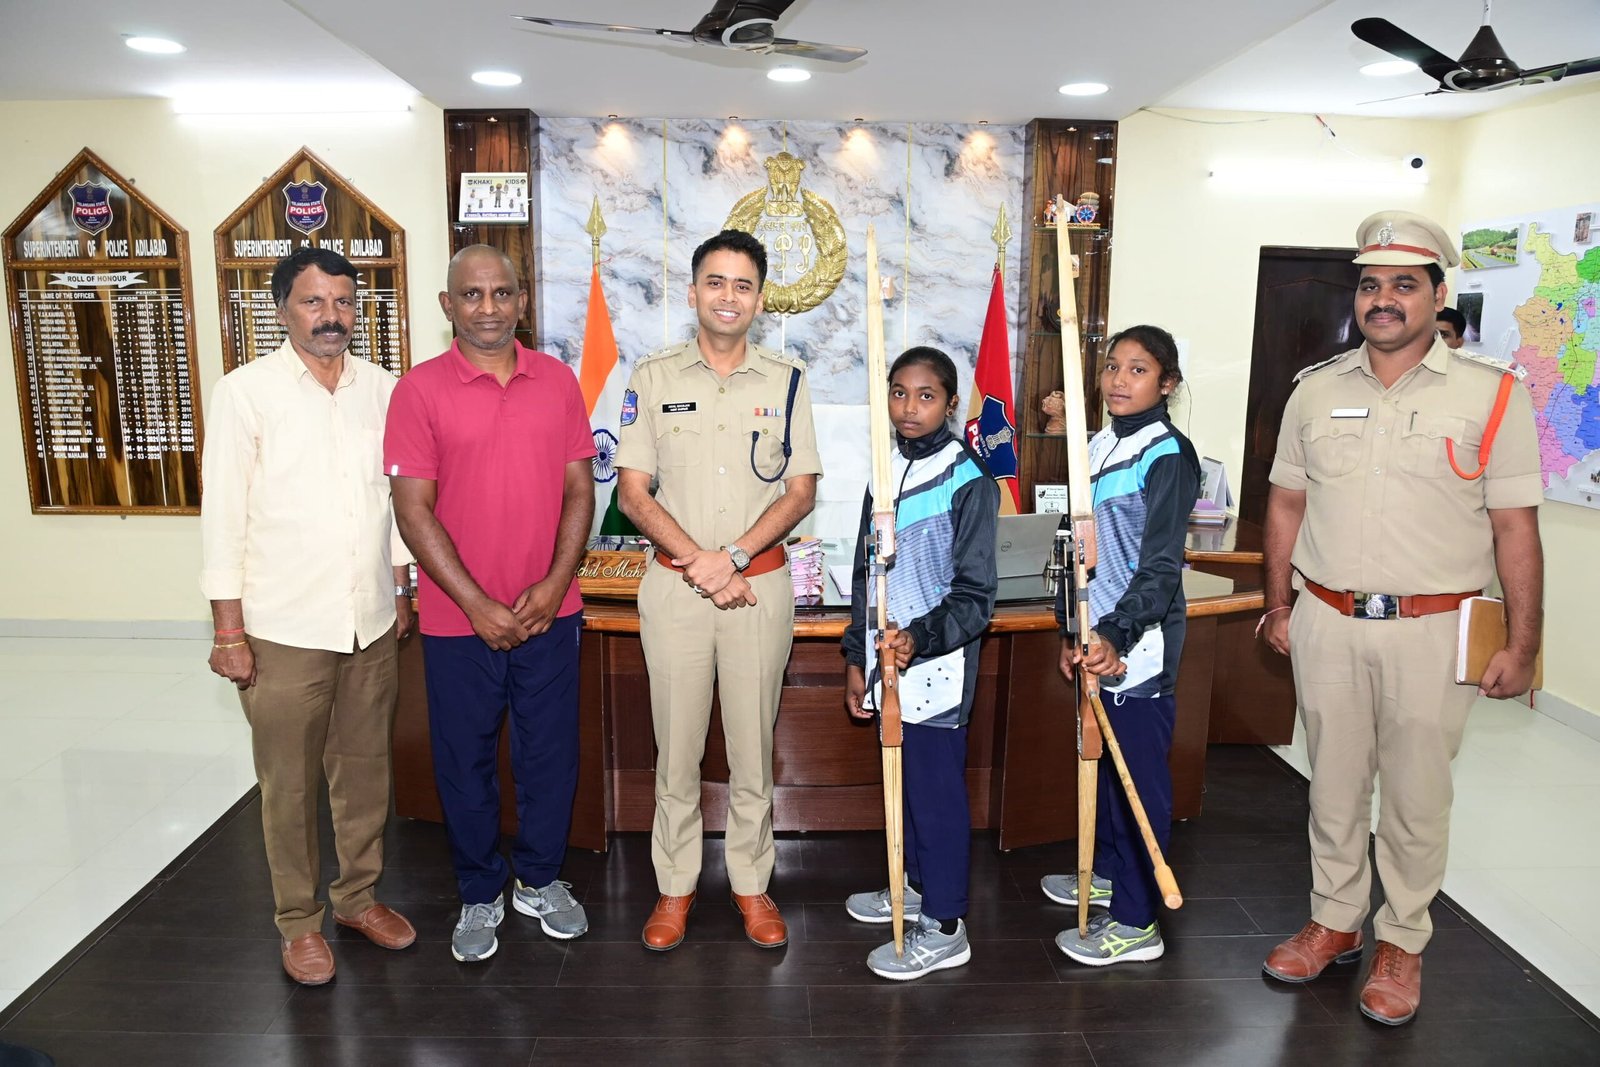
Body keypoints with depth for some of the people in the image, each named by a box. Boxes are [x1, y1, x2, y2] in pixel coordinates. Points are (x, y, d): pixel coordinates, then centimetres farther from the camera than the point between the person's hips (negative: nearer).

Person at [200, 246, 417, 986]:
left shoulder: (382, 389, 5)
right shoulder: (247, 391, -6)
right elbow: (223, 513, -7)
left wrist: (402, 594, 12)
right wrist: (229, 631, -8)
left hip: (372, 621, 4)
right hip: (284, 627, -3)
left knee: (365, 769, 15)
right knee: (289, 784, 8)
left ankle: (360, 894, 34)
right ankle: (300, 920, 26)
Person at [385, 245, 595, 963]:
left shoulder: (558, 381, 4)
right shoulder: (421, 388, -5)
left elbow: (579, 489, 4)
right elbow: (414, 508, -8)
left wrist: (553, 586, -8)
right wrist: (478, 605, -13)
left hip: (549, 610, 2)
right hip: (459, 619, -2)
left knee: (551, 751, 12)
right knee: (465, 760, 11)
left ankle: (541, 879, 33)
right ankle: (480, 894, 31)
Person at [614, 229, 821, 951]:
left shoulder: (787, 381, 4)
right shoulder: (653, 378, 2)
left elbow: (801, 490, 0)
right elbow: (632, 491, -1)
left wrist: (732, 555, -13)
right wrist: (697, 560, -13)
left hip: (760, 584, 0)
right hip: (674, 587, 0)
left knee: (753, 748, 10)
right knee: (676, 750, 9)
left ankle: (751, 883, 26)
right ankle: (675, 886, 25)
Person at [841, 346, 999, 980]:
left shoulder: (969, 481, -13)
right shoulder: (886, 472, 9)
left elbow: (975, 595, -14)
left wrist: (920, 638, -28)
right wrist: (856, 658, 12)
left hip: (937, 669, -7)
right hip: (889, 663, 7)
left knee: (937, 790, 3)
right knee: (904, 779, 20)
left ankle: (944, 927, 17)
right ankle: (917, 884, 39)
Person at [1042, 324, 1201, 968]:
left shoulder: (1167, 455, -13)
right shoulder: (1099, 446, 11)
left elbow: (1160, 566, -18)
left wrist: (1117, 636, -27)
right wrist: (1072, 630, 12)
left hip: (1139, 643, -8)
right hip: (1097, 637, 8)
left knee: (1141, 773, 0)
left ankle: (1135, 921, 11)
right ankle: (1108, 872, 39)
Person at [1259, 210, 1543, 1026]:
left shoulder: (1490, 395, -4)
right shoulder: (1316, 391, 5)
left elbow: (1515, 527, -4)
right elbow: (1286, 504, 12)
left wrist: (1521, 643, -5)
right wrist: (1278, 605, 10)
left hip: (1430, 631, -3)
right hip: (1325, 622, 3)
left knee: (1417, 797, 9)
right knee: (1333, 786, 15)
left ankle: (1402, 944, 28)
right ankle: (1334, 922, 33)